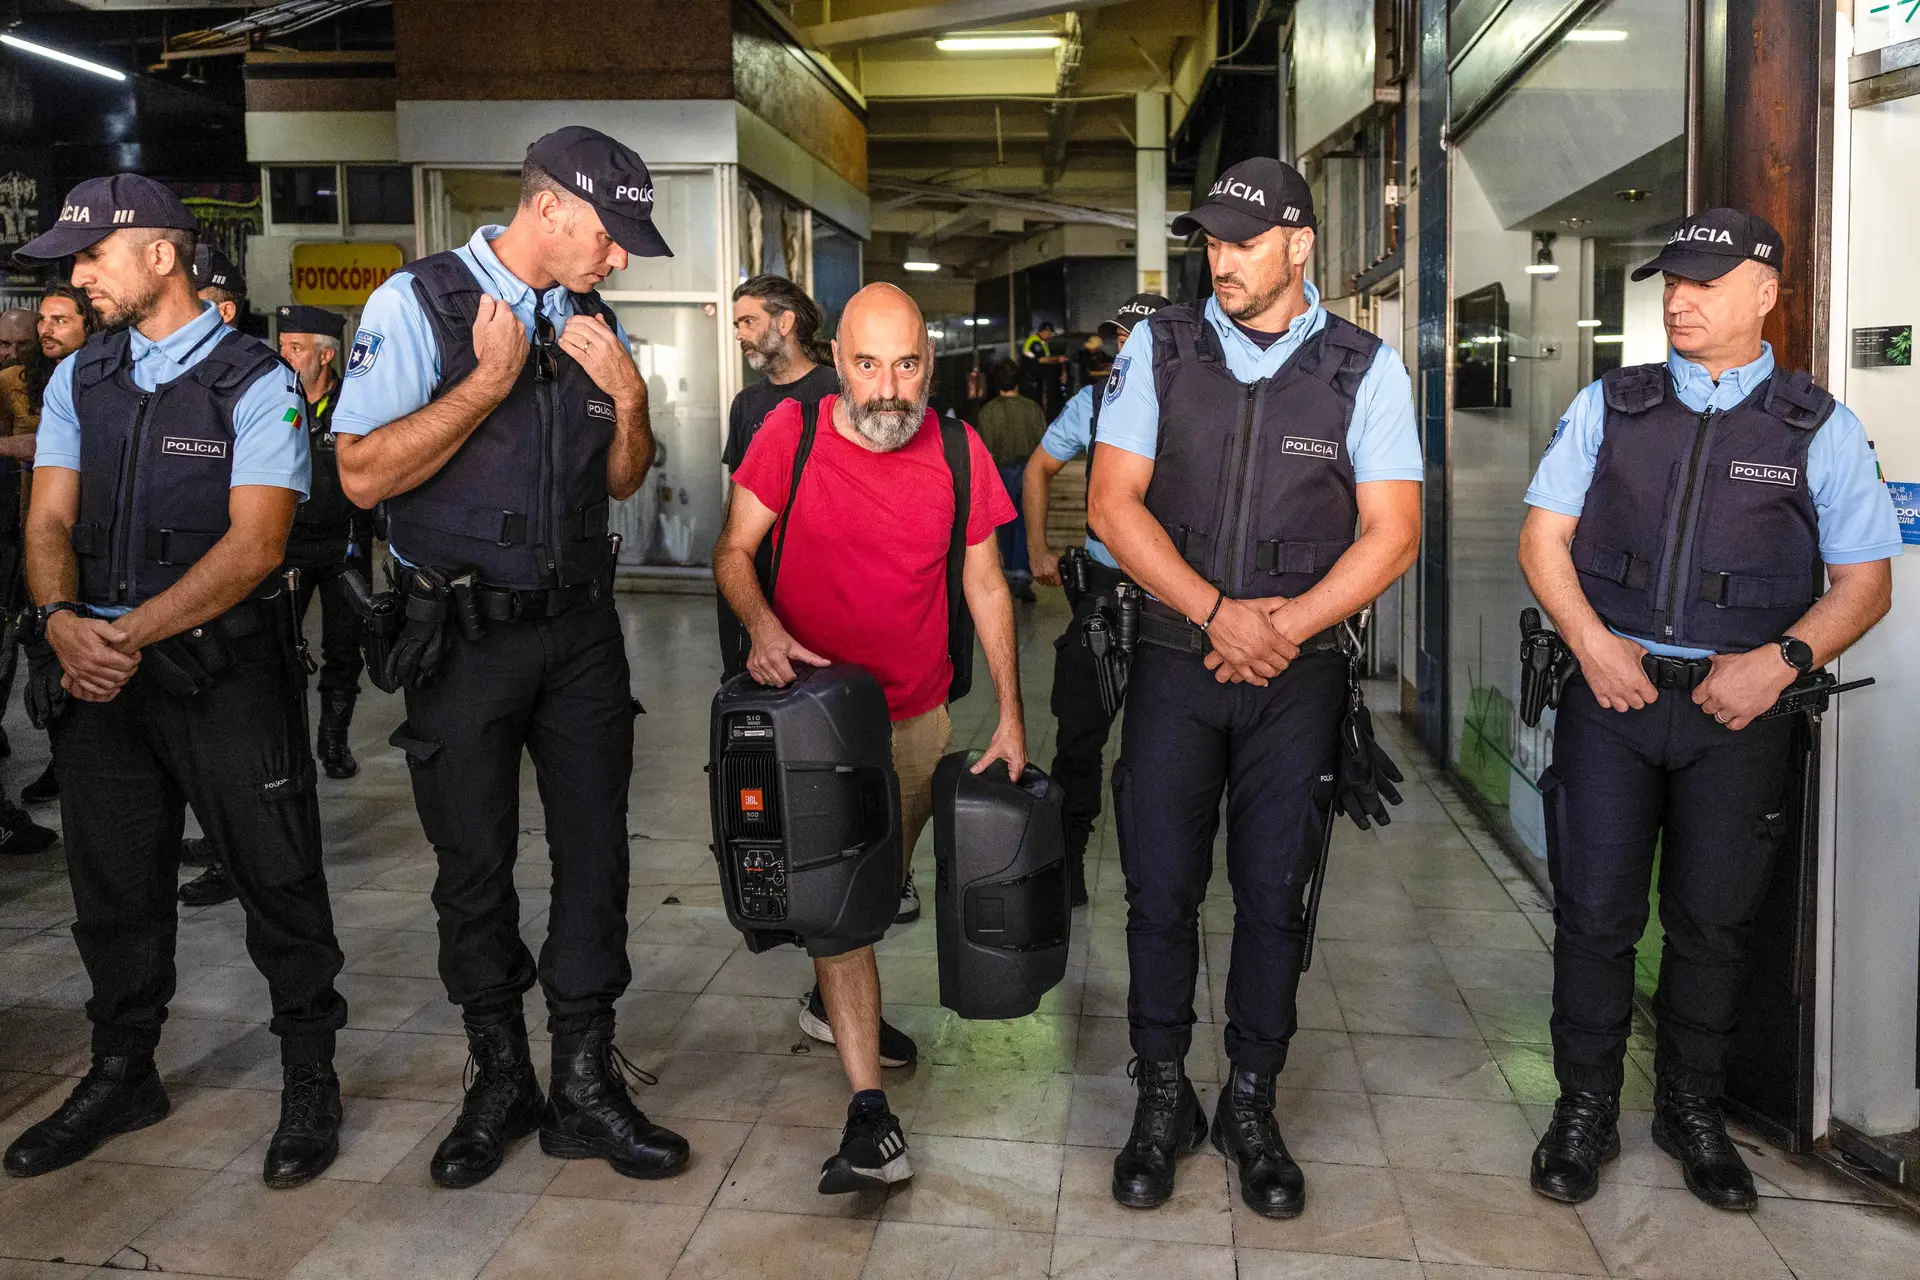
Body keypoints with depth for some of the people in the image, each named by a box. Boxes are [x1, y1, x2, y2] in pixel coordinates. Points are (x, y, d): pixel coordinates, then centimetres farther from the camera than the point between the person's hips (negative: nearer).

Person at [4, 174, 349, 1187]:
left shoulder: (257, 384, -6)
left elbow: (255, 542, -15)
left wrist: (132, 632, -22)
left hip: (224, 669, -5)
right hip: (95, 665, 6)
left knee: (277, 876, 1)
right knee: (112, 883, 15)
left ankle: (309, 1081, 17)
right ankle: (122, 1075, 33)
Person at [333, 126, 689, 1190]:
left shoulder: (592, 321, 7)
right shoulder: (419, 303, -9)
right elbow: (364, 474, -17)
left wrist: (627, 396, -5)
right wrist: (491, 381, -17)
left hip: (579, 625, 5)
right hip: (465, 634, -4)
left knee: (594, 852, 5)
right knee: (474, 865, 8)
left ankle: (584, 1085, 19)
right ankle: (499, 1083, 26)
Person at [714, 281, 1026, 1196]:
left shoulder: (958, 451, -5)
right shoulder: (793, 433, -11)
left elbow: (985, 587, 2)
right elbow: (733, 551, -6)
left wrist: (1010, 715, 1)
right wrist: (763, 625, -28)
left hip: (918, 714, 3)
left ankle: (833, 1002, 47)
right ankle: (868, 1112, -9)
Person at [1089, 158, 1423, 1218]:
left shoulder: (1365, 369, 1)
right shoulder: (1158, 348, 2)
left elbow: (1392, 533, -2)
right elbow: (1113, 504, -3)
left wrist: (1285, 628, -13)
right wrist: (1220, 614, -13)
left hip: (1298, 670, 0)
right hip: (1174, 659, 1)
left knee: (1274, 895, 6)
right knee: (1160, 890, 3)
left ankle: (1250, 1107, 23)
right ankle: (1162, 1103, 21)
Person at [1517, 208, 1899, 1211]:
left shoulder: (1820, 429, 5)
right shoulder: (1608, 406, 8)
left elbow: (1866, 580, 4)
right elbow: (1543, 536, 6)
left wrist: (1781, 660, -12)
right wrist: (1591, 643, -8)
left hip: (1739, 709, 0)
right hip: (1611, 688, 0)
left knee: (1715, 921, 9)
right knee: (1595, 911, 1)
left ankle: (1691, 1111, 29)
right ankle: (1584, 1110, 18)